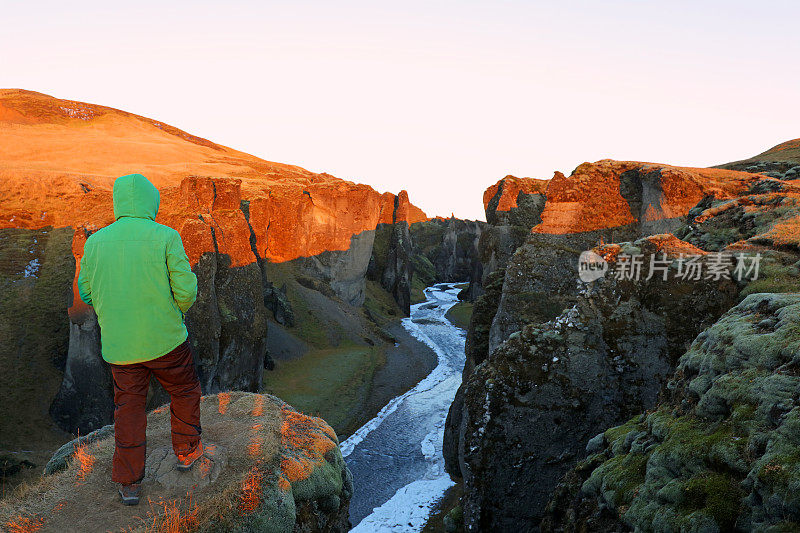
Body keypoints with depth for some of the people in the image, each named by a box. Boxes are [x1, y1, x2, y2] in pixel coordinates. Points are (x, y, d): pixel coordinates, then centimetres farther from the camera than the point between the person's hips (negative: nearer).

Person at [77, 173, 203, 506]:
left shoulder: (95, 241, -2)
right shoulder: (166, 237, -13)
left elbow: (86, 293, 8)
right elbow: (186, 290, -14)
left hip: (119, 346, 3)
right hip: (165, 341, -3)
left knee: (128, 408, 16)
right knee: (185, 391, 22)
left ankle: (129, 483, 24)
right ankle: (186, 450, 38)